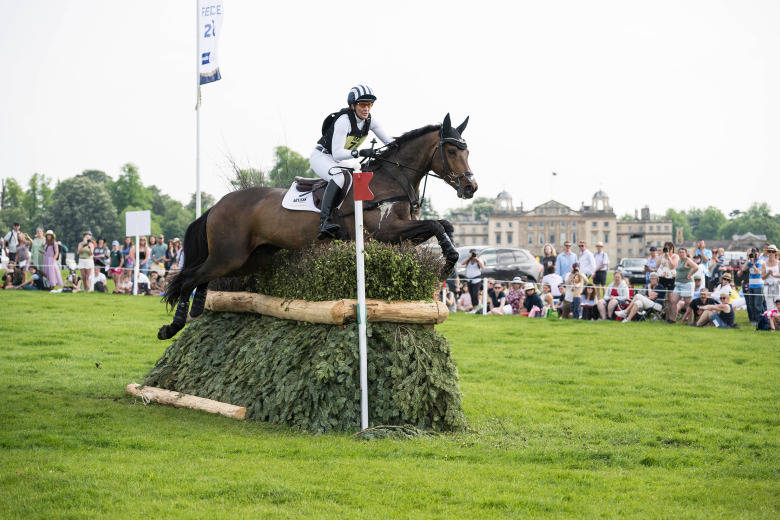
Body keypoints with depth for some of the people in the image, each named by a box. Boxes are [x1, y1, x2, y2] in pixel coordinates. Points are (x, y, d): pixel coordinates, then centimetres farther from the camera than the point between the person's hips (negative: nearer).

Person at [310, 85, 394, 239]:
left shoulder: (369, 121, -4)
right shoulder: (344, 121, -26)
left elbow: (388, 141, 4)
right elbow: (337, 153, -31)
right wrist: (361, 153, -43)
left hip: (339, 161, 9)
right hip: (321, 157, -9)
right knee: (338, 177, -36)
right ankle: (324, 222, -48)